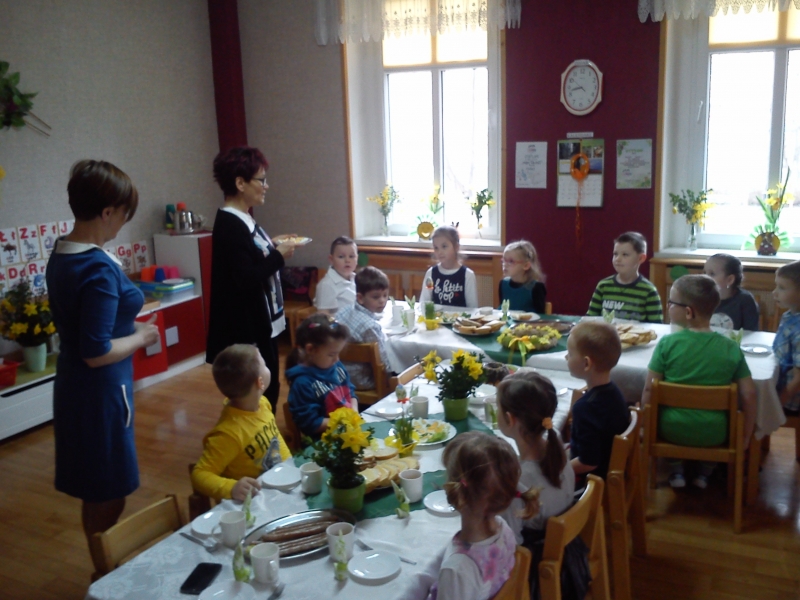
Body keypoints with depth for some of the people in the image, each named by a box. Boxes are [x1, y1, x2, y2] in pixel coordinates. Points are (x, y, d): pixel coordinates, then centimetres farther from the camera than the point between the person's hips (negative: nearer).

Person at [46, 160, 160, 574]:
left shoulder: (60, 255, 4)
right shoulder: (100, 268, -25)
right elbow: (97, 353, -25)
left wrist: (129, 324, 8)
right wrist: (141, 337, -11)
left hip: (73, 386, 10)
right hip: (101, 392, -10)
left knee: (94, 493, 22)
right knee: (109, 498, 7)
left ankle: (103, 571, 39)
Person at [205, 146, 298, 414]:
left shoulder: (241, 220, 10)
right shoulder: (230, 225, -20)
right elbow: (246, 279, -26)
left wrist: (271, 245, 6)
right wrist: (279, 254, -16)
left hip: (261, 322, 10)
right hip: (246, 326, -10)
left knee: (268, 388, 18)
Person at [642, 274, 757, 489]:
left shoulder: (667, 343, -16)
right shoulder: (731, 348, -11)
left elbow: (649, 389, -13)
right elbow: (749, 395, -9)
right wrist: (745, 437, 5)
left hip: (672, 431, -1)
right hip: (714, 435, 1)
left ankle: (677, 469, 25)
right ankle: (705, 471, 29)